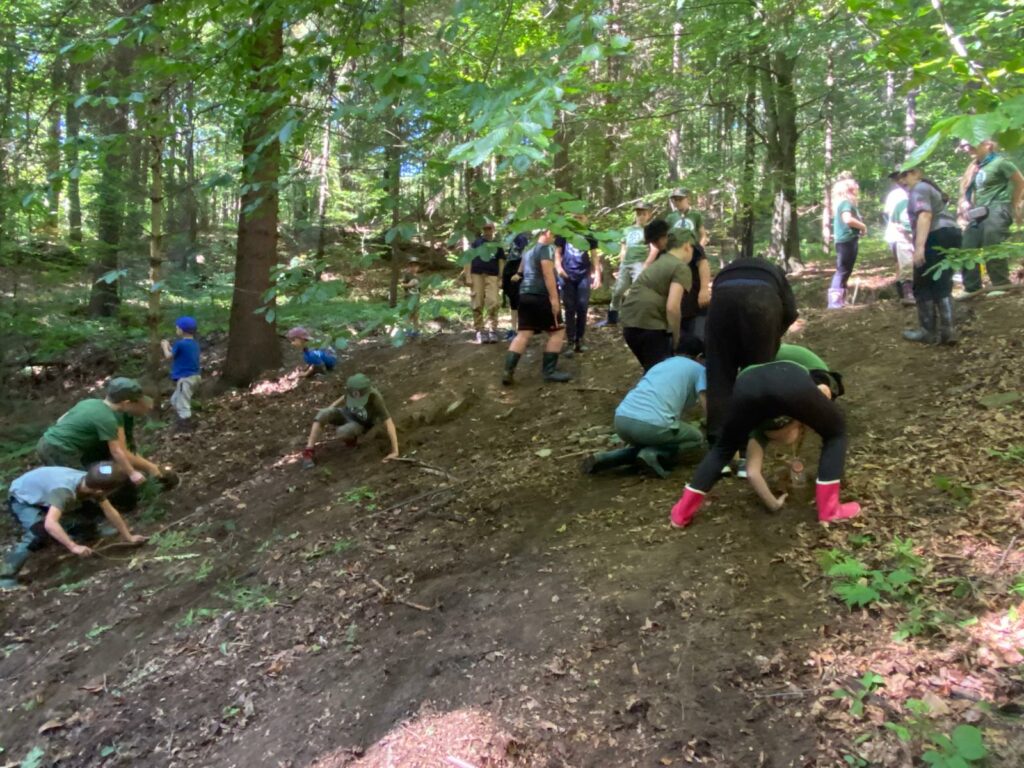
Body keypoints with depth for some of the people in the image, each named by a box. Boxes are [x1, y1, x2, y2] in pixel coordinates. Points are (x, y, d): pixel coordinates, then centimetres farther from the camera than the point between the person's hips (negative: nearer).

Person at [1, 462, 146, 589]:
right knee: (40, 533, -30)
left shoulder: (92, 483, -19)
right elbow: (50, 524, -54)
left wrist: (128, 537, -8)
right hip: (22, 498, -7)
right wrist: (73, 547, -58)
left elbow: (110, 512, -10)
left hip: (43, 497, 7)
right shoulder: (64, 490, -42)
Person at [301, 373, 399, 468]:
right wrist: (331, 408, 13)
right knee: (323, 413, -27)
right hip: (346, 414, 4)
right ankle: (309, 451, -21)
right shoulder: (351, 388, -24)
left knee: (343, 432, -36)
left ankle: (351, 438, 1)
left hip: (360, 424, -3)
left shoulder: (375, 399, -36)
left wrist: (395, 451, -40)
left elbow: (389, 423, -37)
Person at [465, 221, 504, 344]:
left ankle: (492, 330, -9)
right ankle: (480, 331, 4)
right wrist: (468, 277, -3)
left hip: (492, 276, 0)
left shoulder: (497, 245, 15)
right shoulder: (475, 243, 12)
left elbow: (501, 263, 13)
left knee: (493, 303, -13)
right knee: (477, 305, -2)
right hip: (476, 275, 0)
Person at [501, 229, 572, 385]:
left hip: (525, 294, 8)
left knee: (524, 334, 4)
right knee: (557, 331, 2)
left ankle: (508, 371, -7)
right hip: (540, 295, -8)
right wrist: (554, 298, -19)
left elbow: (522, 271, 31)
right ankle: (549, 371, -1)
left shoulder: (528, 250, 20)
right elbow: (548, 274, -16)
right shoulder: (545, 248, -6)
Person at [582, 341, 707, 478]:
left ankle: (604, 459, 12)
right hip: (652, 424, -6)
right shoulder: (698, 369, 15)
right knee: (697, 439, 20)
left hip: (622, 419, 6)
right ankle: (655, 454, -4)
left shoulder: (661, 364, 33)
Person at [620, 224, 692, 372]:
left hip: (629, 324, 8)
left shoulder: (659, 262, 22)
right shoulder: (681, 267, -5)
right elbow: (672, 307, -18)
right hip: (650, 326, -8)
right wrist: (675, 338, -4)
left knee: (651, 371, 23)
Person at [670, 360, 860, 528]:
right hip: (792, 384, -3)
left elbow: (752, 470, 40)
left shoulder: (764, 423, 43)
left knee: (723, 448, 31)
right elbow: (824, 391, 20)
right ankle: (829, 510, 24)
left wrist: (773, 503, 51)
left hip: (747, 386, 3)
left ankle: (682, 512, 28)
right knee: (835, 433, 28)